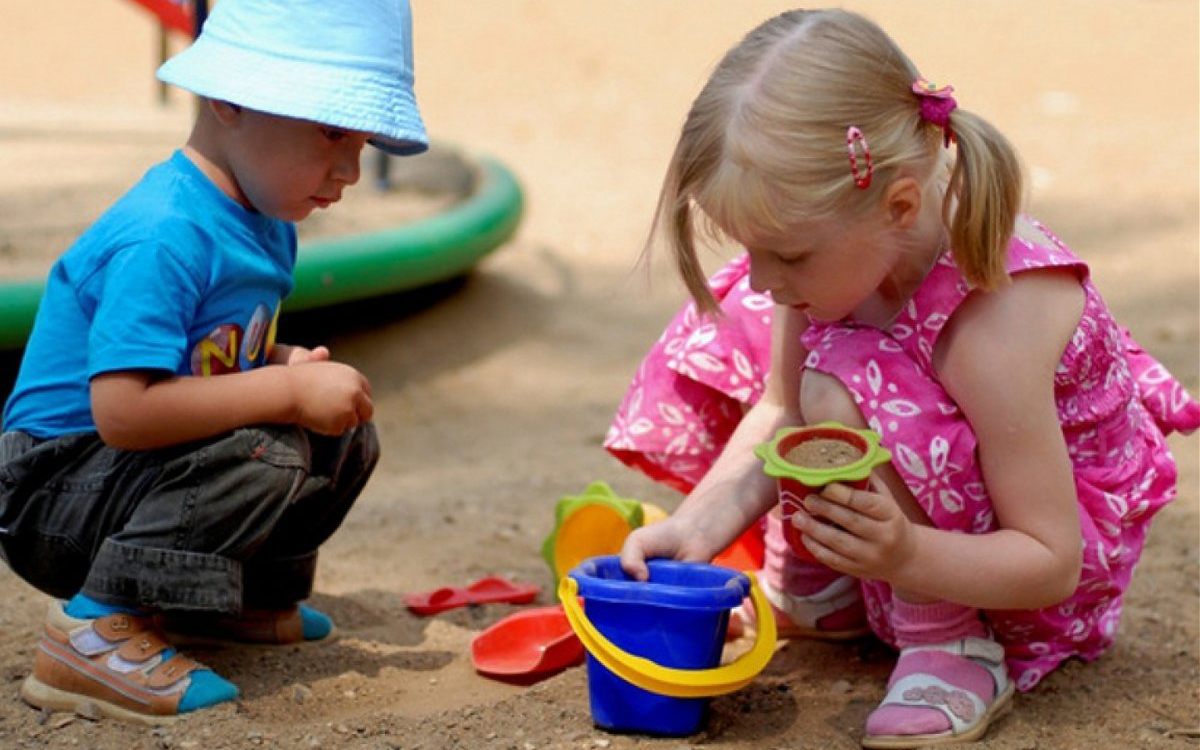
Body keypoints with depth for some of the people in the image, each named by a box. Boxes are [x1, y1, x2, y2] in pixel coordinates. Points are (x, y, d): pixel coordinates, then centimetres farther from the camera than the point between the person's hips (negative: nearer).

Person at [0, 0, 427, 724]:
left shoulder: (267, 224, 4)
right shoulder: (164, 237, -28)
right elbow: (121, 408, -36)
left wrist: (288, 362, -5)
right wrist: (288, 390, -30)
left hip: (140, 473, 10)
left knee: (348, 437, 5)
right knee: (263, 453, -31)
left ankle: (247, 593, 19)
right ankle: (96, 632, -23)